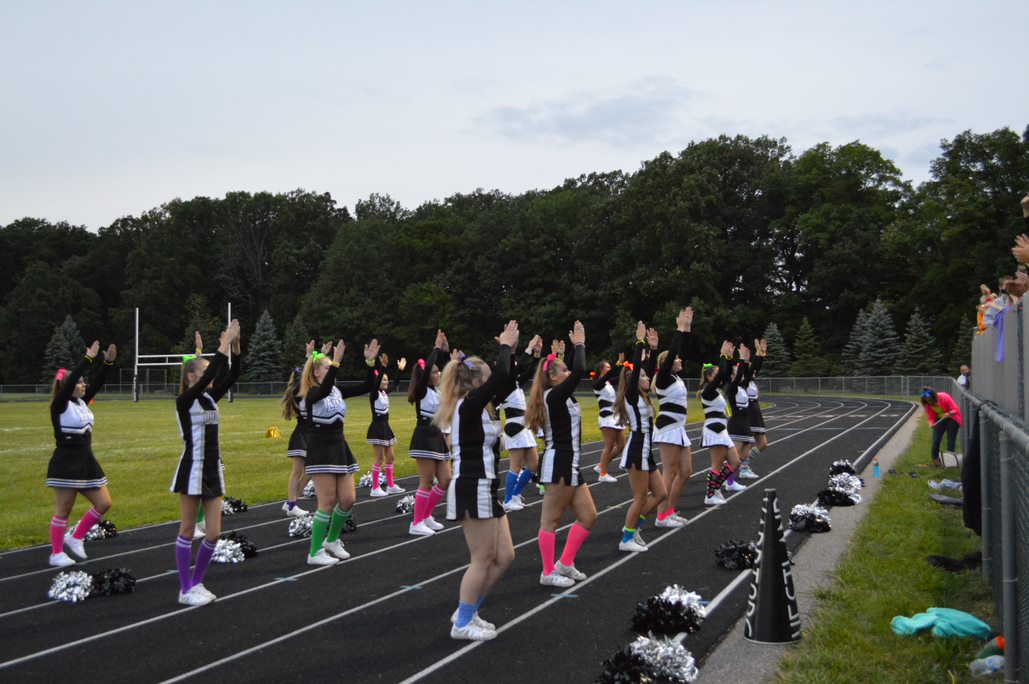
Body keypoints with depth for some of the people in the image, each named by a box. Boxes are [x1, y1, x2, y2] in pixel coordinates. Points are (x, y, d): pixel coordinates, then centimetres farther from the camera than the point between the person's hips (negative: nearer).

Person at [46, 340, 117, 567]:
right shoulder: (59, 406, -10)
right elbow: (70, 380, -23)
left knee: (104, 503, 6)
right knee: (63, 510, 1)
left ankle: (75, 538, 20)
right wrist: (89, 359, -25)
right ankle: (56, 553, 13)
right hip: (65, 464, -8)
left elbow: (97, 384, 3)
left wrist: (108, 362, -9)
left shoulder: (81, 403, 10)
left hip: (86, 463, 8)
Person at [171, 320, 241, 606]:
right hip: (193, 469, -7)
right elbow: (208, 376, -24)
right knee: (188, 530, 3)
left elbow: (232, 376, 2)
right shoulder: (184, 400, -10)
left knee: (213, 533, 5)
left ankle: (196, 583, 21)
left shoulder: (210, 398, 10)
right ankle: (186, 589, 12)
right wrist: (224, 345, -22)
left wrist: (235, 347, -10)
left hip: (213, 469, 7)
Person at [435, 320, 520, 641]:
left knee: (504, 557, 12)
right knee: (482, 560, -1)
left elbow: (501, 379, 26)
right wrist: (506, 345, -8)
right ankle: (463, 623, 11)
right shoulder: (468, 406, -14)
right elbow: (500, 376, -23)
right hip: (473, 491, -10)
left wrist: (509, 348, 20)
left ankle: (466, 611, 23)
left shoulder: (471, 408, 12)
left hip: (484, 489, 10)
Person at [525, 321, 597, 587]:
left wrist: (577, 345, 21)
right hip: (559, 464, -10)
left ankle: (565, 564, 20)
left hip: (569, 464, 10)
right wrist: (579, 344, -9)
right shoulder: (554, 396, -14)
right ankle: (548, 572, 6)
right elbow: (580, 371, -23)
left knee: (588, 516, 12)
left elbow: (576, 371, 27)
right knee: (551, 520, -1)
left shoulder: (558, 397, 13)